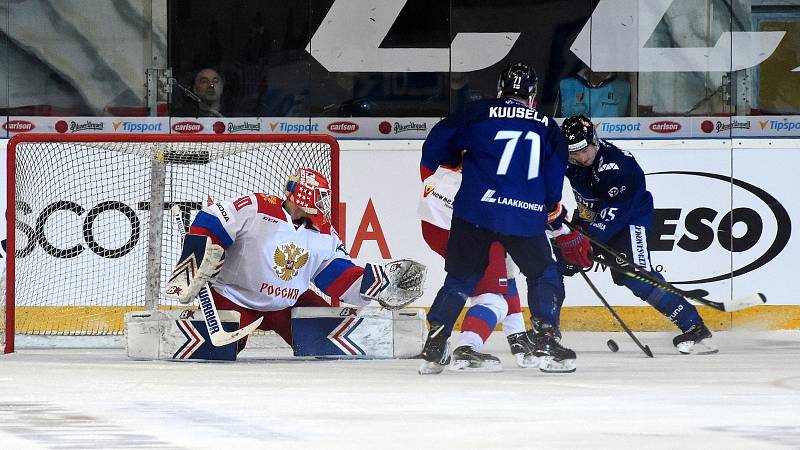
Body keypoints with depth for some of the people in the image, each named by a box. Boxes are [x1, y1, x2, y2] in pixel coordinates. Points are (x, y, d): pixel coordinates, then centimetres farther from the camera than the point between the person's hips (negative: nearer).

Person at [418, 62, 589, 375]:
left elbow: (439, 141, 6)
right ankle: (546, 341, 4)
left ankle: (434, 346, 6)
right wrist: (551, 206, 33)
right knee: (544, 275, 18)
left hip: (475, 211, 0)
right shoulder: (548, 128, 12)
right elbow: (554, 180, 13)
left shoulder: (478, 113, 7)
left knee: (461, 277, 14)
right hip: (525, 217, 0)